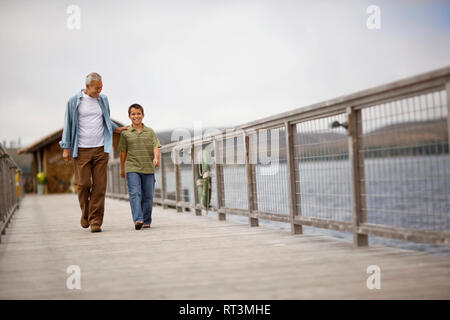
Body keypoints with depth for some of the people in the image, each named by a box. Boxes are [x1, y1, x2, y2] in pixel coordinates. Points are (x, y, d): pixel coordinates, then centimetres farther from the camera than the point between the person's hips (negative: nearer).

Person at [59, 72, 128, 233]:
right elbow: (68, 125, 4)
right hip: (81, 150, -2)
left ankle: (95, 221, 1)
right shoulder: (74, 102, 1)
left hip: (101, 149, 2)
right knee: (83, 184, -4)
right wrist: (66, 148, 0)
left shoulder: (103, 100, 11)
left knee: (99, 186, -3)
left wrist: (117, 128, 11)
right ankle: (85, 213, 21)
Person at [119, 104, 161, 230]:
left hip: (148, 168, 2)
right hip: (132, 168, -1)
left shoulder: (150, 132, 8)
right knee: (135, 194, -14)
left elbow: (156, 147, 1)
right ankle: (138, 220, -21)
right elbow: (123, 151, 11)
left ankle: (146, 221, 16)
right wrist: (122, 168, 15)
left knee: (148, 196, 6)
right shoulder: (125, 133, 6)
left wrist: (156, 158, -19)